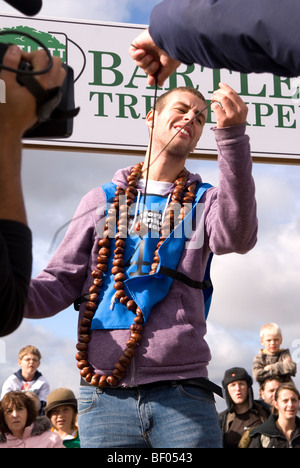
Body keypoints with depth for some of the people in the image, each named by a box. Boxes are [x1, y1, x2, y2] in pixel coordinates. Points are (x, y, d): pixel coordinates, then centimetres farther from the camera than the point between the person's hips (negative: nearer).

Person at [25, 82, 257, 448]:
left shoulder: (205, 202, 13)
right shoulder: (102, 201, 14)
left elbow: (237, 237, -11)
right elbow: (60, 283, 9)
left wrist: (232, 136, -23)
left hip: (182, 393, 0)